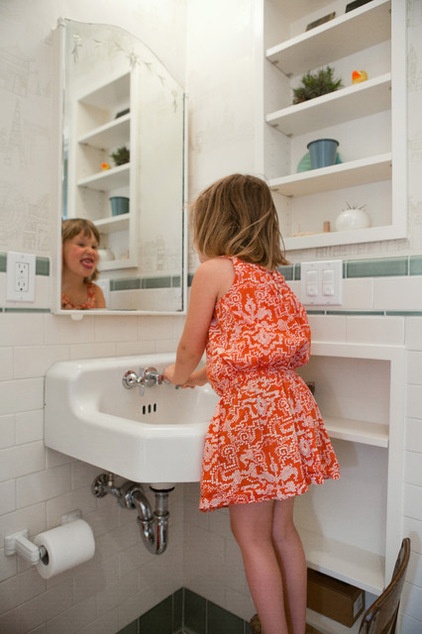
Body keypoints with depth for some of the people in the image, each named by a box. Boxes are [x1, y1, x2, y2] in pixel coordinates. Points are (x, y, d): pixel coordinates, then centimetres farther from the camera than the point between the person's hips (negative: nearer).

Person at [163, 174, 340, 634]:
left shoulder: (213, 270, -7)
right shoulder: (271, 274, 16)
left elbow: (190, 348, 0)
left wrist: (177, 374, 23)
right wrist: (202, 375, 32)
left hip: (249, 410, -8)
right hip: (289, 402, 8)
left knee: (252, 537, 9)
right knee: (281, 529, 21)